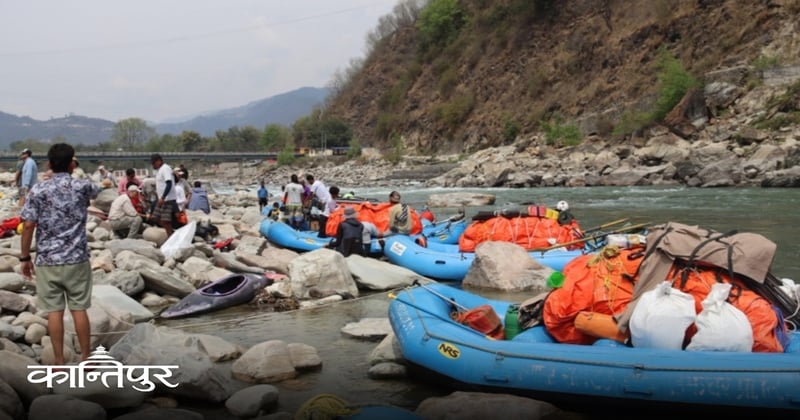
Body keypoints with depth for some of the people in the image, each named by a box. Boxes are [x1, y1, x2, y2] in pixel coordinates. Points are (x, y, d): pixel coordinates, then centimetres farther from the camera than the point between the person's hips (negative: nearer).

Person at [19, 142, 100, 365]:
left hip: (47, 260, 0)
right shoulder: (82, 186, -2)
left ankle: (59, 362, 10)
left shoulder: (38, 190, -6)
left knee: (54, 311, 5)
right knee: (79, 309, 8)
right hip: (77, 259, 1)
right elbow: (96, 189, 23)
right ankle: (86, 357, 15)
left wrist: (24, 257, 3)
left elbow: (28, 225, -7)